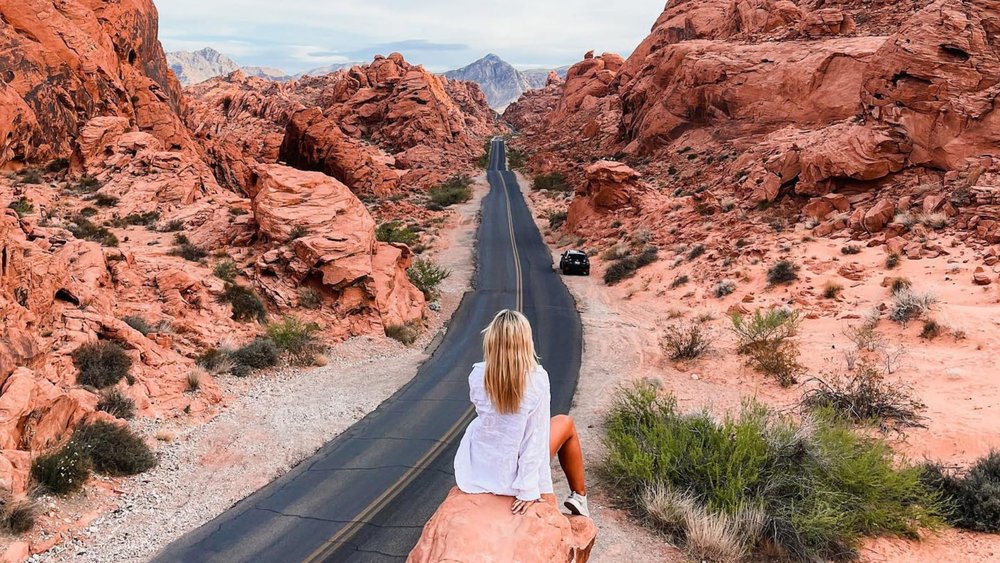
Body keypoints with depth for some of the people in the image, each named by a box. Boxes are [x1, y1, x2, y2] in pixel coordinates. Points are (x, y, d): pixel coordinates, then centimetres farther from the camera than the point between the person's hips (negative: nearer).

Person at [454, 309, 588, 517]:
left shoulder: (477, 376, -16)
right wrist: (529, 490, -15)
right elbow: (536, 436, -20)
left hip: (478, 469, 3)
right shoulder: (537, 379, -23)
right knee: (566, 423, 21)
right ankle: (579, 498, 34)